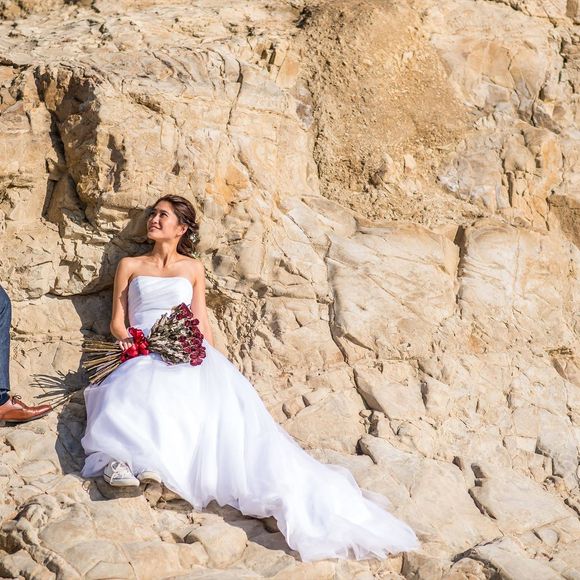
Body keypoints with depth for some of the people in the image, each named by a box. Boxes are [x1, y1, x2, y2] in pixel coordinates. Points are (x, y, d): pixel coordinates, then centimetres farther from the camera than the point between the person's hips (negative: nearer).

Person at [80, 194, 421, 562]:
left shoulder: (193, 268, 21)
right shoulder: (130, 266, 20)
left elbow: (202, 323, 14)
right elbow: (117, 323, 15)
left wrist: (213, 365, -1)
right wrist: (131, 343, -7)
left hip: (189, 354, -1)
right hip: (144, 355, 1)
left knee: (223, 398, -31)